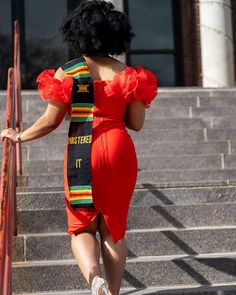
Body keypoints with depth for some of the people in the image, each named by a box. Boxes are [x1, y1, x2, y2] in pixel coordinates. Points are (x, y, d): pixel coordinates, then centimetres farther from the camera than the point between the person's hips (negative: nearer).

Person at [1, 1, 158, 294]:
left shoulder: (66, 72, -3)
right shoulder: (128, 74, 1)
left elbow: (51, 121, -2)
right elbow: (137, 124, 3)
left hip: (81, 152, -1)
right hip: (120, 152, 2)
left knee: (82, 227, 10)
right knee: (113, 228, 14)